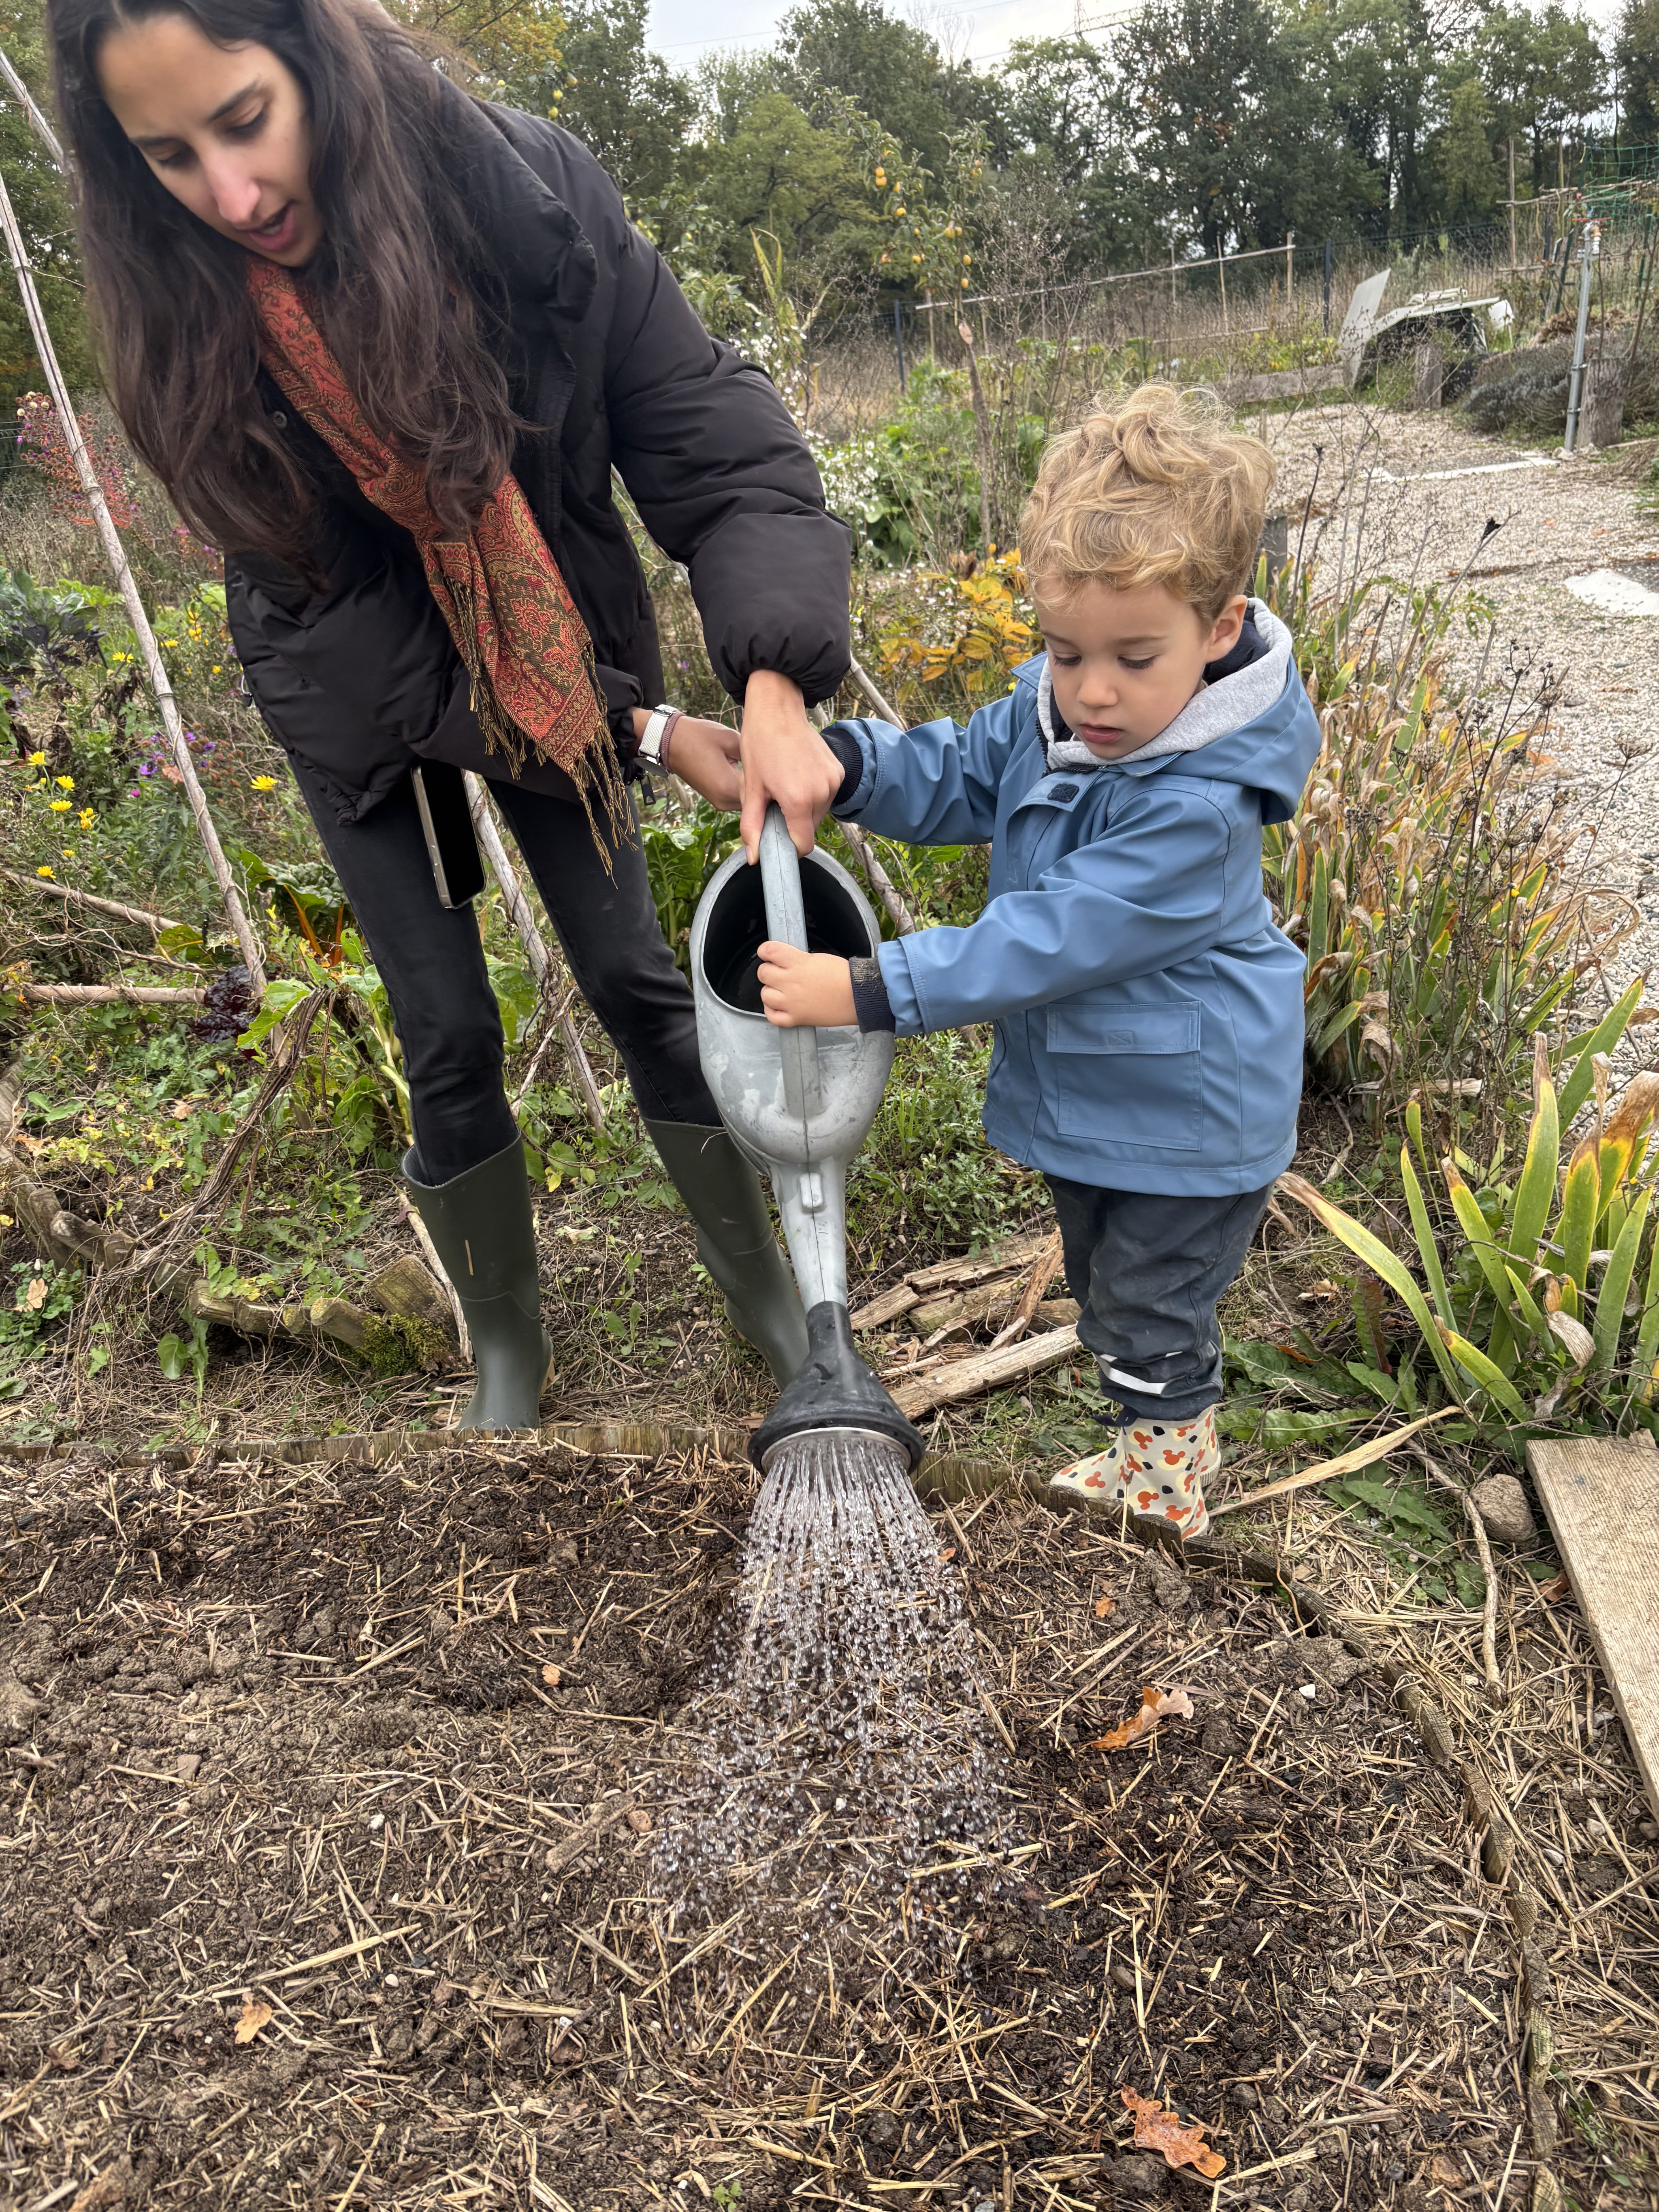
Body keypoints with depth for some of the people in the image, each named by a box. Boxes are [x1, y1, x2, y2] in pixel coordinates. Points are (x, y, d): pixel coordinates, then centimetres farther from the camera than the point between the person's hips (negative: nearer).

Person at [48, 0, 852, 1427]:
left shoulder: (532, 189, -25)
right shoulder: (187, 330, -23)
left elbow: (716, 444, -26)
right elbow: (350, 625, -22)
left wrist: (777, 687, -44)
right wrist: (645, 732, -26)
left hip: (555, 662, 0)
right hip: (362, 704, 0)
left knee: (636, 977, 4)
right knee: (448, 1037, 4)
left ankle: (761, 1279, 25)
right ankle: (506, 1337, 27)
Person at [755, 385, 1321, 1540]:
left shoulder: (1198, 806, -33)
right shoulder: (1048, 712, -8)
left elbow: (1051, 938, -35)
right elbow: (953, 777, 3)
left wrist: (869, 990, -35)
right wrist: (837, 762, -19)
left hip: (1187, 1111, -8)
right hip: (1087, 1088, 9)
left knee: (1149, 1315, 10)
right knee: (1105, 1288, 25)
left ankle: (1166, 1493, 35)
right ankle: (1144, 1459, 49)